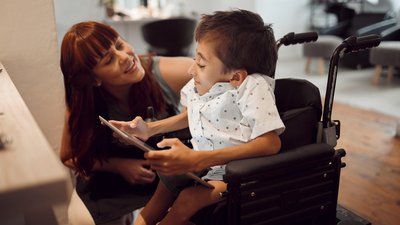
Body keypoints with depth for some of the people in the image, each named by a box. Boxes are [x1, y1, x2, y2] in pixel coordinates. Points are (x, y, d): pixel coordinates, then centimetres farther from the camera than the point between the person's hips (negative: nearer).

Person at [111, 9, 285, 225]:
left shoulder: (253, 86, -22)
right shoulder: (201, 85, -1)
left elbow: (271, 143, -33)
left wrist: (197, 160, -38)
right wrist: (150, 129, 8)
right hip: (203, 165, 7)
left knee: (187, 200, -22)